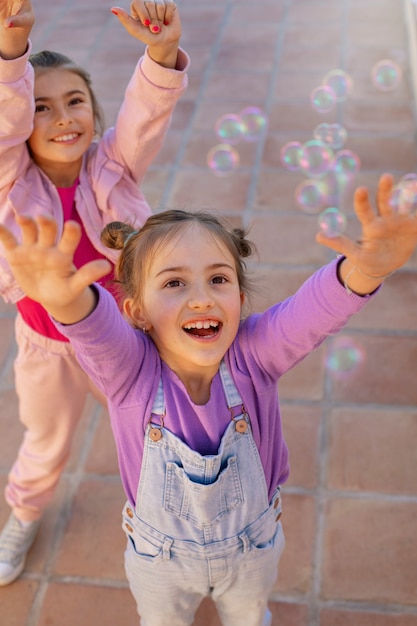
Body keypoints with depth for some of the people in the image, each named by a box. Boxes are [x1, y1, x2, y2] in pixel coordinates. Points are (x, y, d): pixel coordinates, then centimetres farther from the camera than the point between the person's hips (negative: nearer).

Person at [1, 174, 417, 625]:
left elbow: (315, 308, -48)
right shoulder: (129, 368, -31)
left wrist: (364, 271, -70)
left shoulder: (253, 354, -30)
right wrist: (66, 299, -77)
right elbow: (97, 329, -53)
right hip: (160, 558, -1)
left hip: (252, 549, 1)